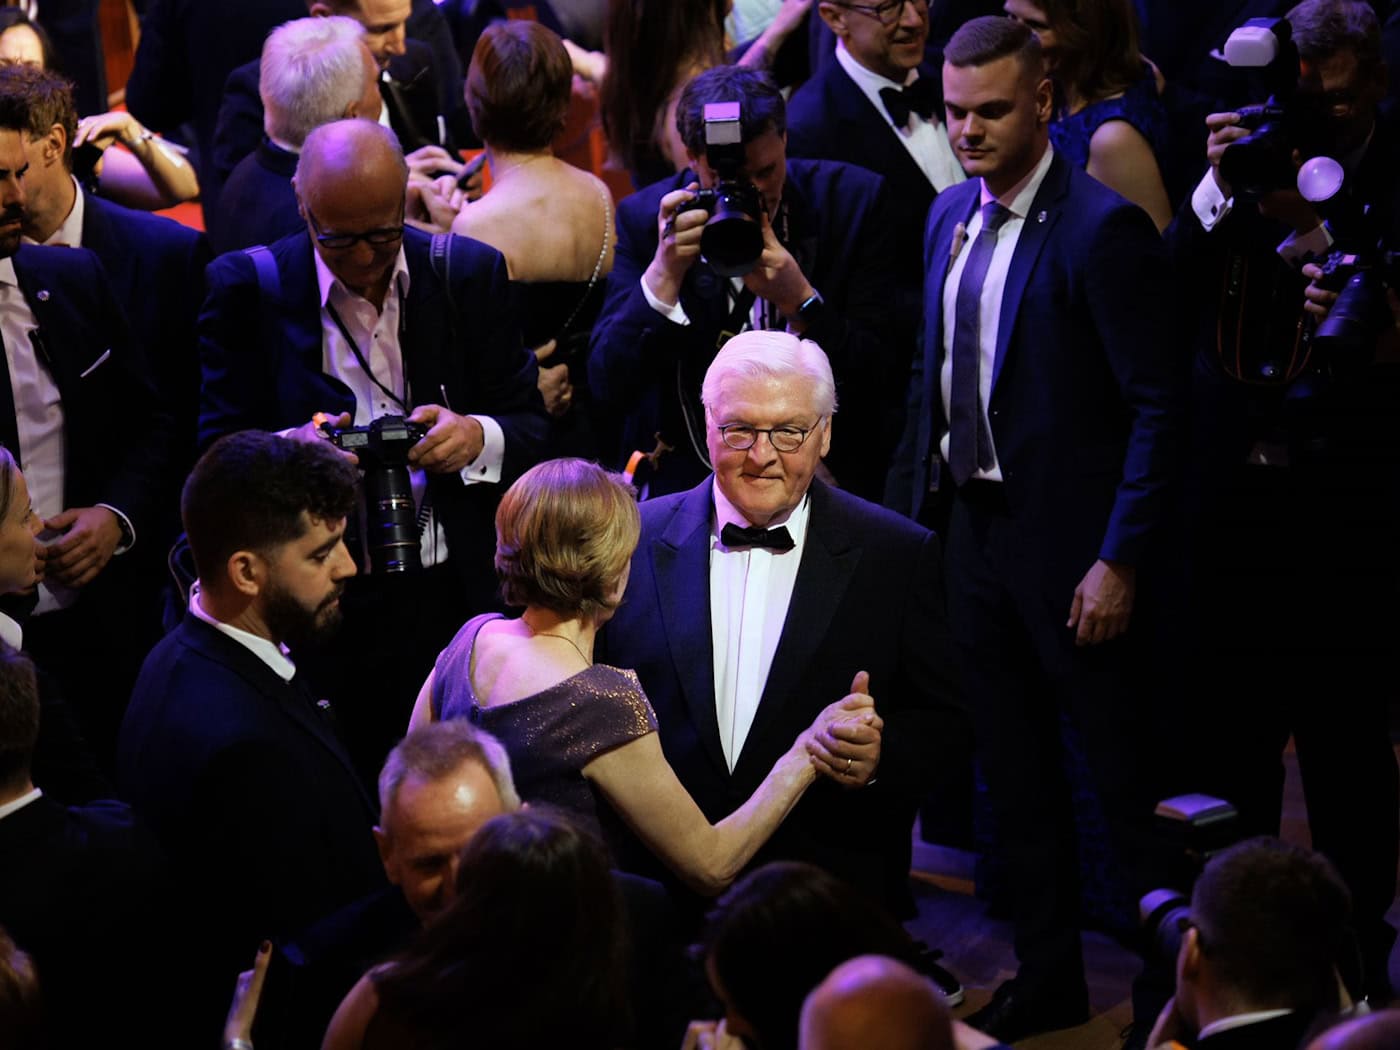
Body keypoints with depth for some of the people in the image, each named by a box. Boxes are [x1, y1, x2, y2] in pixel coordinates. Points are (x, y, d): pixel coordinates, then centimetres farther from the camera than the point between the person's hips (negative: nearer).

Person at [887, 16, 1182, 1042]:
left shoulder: (1103, 228, -17)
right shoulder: (953, 215, 7)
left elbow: (1157, 408, -17)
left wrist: (1120, 560, -20)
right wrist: (910, 510, 12)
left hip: (1071, 547, -8)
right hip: (977, 530, 8)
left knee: (1129, 781, 2)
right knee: (1015, 775, 17)